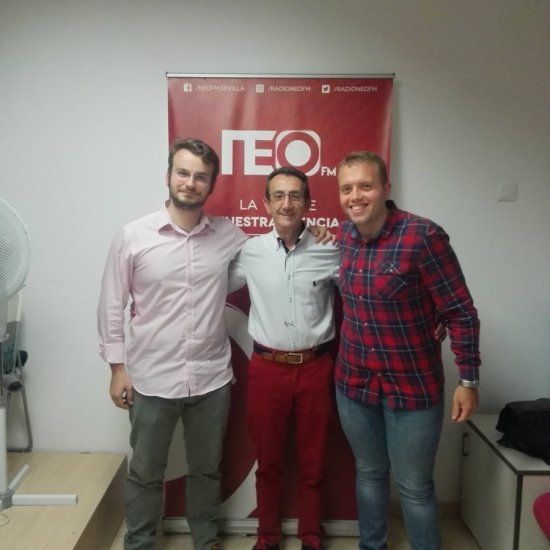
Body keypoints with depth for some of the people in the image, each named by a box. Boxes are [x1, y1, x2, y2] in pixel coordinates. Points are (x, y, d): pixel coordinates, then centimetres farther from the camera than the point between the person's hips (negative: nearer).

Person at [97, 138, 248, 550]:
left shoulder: (229, 235, -2)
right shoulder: (132, 236, -7)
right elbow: (111, 307, -2)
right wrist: (118, 368, -3)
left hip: (212, 379, 2)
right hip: (152, 380, -2)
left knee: (207, 470, 20)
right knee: (145, 473, 16)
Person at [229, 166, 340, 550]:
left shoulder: (331, 252, -4)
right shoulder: (250, 252, -2)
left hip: (315, 369, 0)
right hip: (267, 369, 1)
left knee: (313, 463, 15)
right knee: (268, 462, 16)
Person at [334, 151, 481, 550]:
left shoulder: (422, 236, -20)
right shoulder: (343, 235, -2)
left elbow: (461, 312, -14)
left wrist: (469, 380, -12)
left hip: (413, 384, -5)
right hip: (353, 382, 5)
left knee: (414, 488, 10)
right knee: (369, 474, 21)